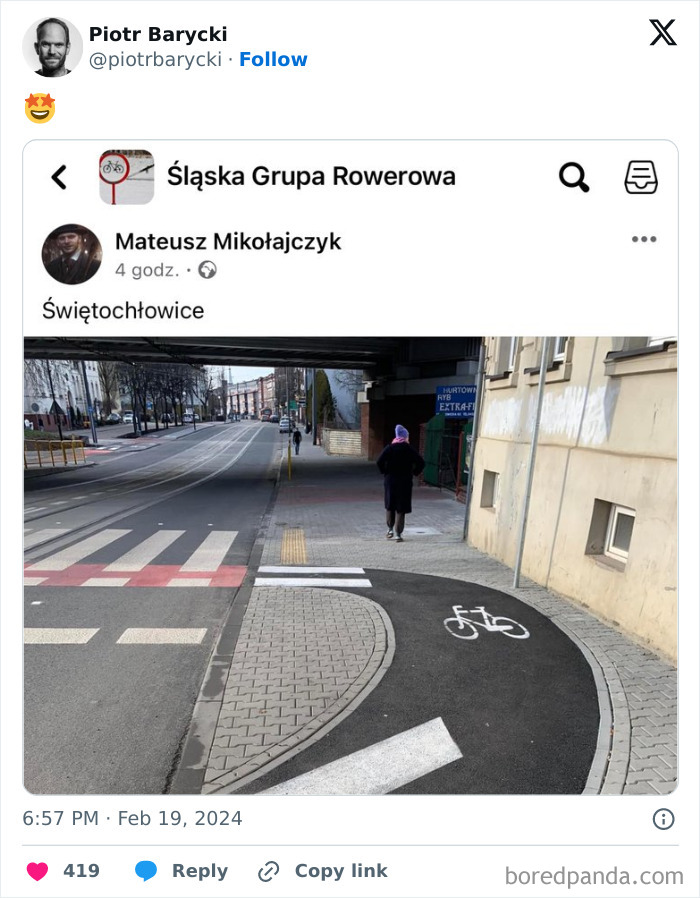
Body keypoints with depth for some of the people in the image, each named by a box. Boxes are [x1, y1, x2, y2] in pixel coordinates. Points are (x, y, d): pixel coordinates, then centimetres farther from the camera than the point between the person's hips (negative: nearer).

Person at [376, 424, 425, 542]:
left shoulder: (389, 447, -1)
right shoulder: (409, 449, -3)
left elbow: (379, 462, -12)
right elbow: (421, 463, -8)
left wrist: (385, 472, 1)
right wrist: (414, 472, 4)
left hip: (390, 480, 1)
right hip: (405, 481, -1)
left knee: (390, 506, 18)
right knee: (401, 508, 3)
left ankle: (390, 529, 24)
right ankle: (398, 534, 2)